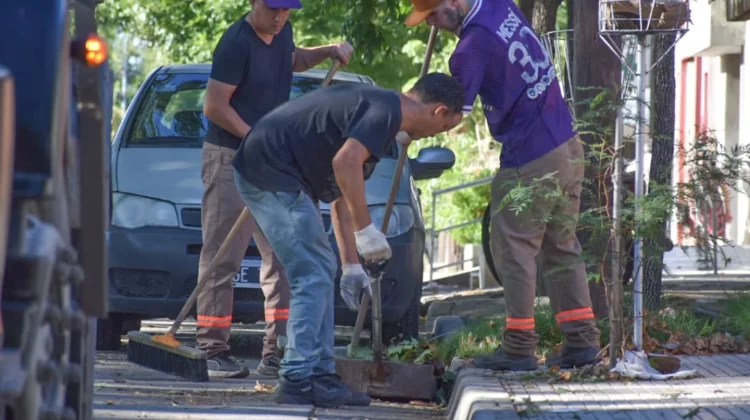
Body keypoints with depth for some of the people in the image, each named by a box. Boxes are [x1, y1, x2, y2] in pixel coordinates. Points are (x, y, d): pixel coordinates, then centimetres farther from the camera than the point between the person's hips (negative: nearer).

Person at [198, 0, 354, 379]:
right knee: (222, 259, -5)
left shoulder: (281, 33, 7)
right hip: (230, 160, -8)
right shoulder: (237, 43, -17)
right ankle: (213, 351, -2)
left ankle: (276, 354, 8)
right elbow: (214, 106, -18)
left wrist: (330, 51, 14)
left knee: (282, 257, 6)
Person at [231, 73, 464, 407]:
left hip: (263, 171, 11)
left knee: (321, 272, 14)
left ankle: (320, 374, 16)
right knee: (313, 277, -9)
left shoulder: (372, 102, 21)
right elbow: (346, 161, -29)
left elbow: (340, 193, 29)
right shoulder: (386, 110, -11)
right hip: (272, 173, -11)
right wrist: (366, 229, -23)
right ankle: (298, 380, -10)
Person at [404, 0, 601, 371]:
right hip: (568, 146, 9)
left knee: (514, 250, -1)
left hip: (529, 162, -9)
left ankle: (519, 347, 0)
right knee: (561, 247, 13)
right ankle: (582, 340, 14)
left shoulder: (473, 46, -20)